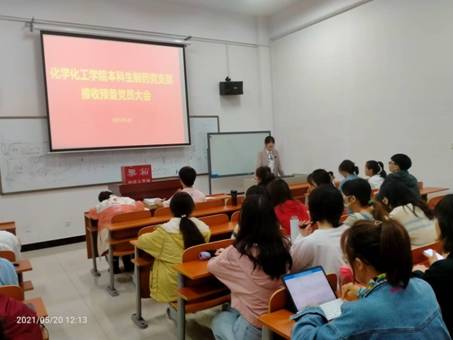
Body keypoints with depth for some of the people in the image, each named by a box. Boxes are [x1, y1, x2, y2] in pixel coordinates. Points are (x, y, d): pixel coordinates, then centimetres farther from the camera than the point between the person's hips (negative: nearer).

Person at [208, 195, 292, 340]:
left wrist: (224, 255, 22)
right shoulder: (284, 245, -8)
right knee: (230, 311, 30)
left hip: (254, 328, -6)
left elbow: (211, 266, -1)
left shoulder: (239, 252, -21)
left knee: (218, 320, 25)